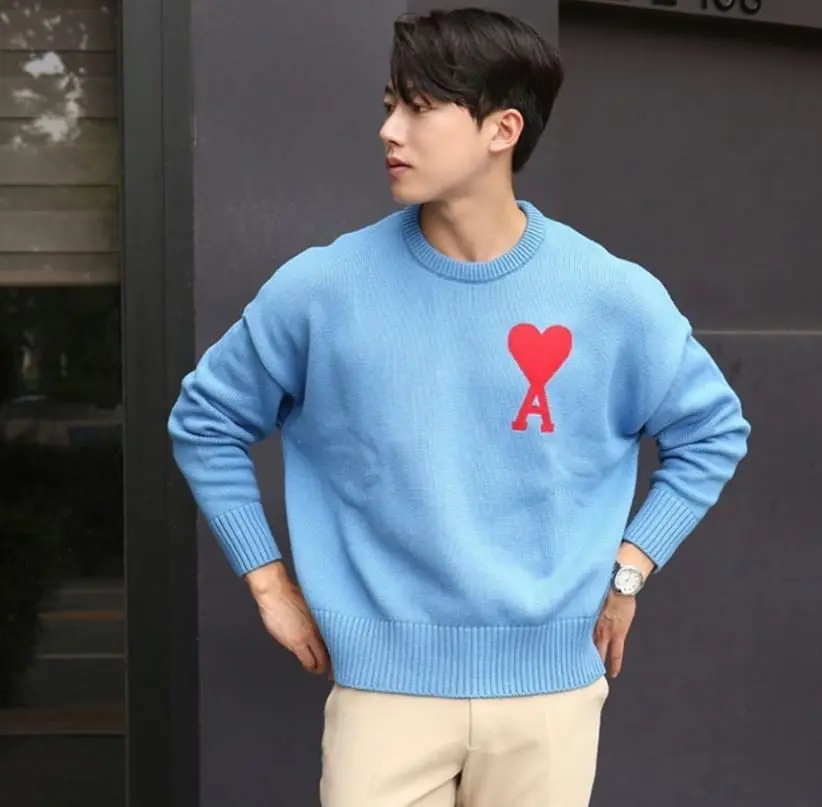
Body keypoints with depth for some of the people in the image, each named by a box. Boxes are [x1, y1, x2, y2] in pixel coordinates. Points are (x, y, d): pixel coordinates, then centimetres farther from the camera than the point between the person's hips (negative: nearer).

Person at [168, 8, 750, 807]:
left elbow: (712, 432, 10)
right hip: (385, 685, -1)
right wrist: (269, 583, 3)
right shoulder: (323, 289, -6)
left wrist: (627, 572, 2)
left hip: (548, 685, 1)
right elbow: (206, 421, 7)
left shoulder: (613, 296, -5)